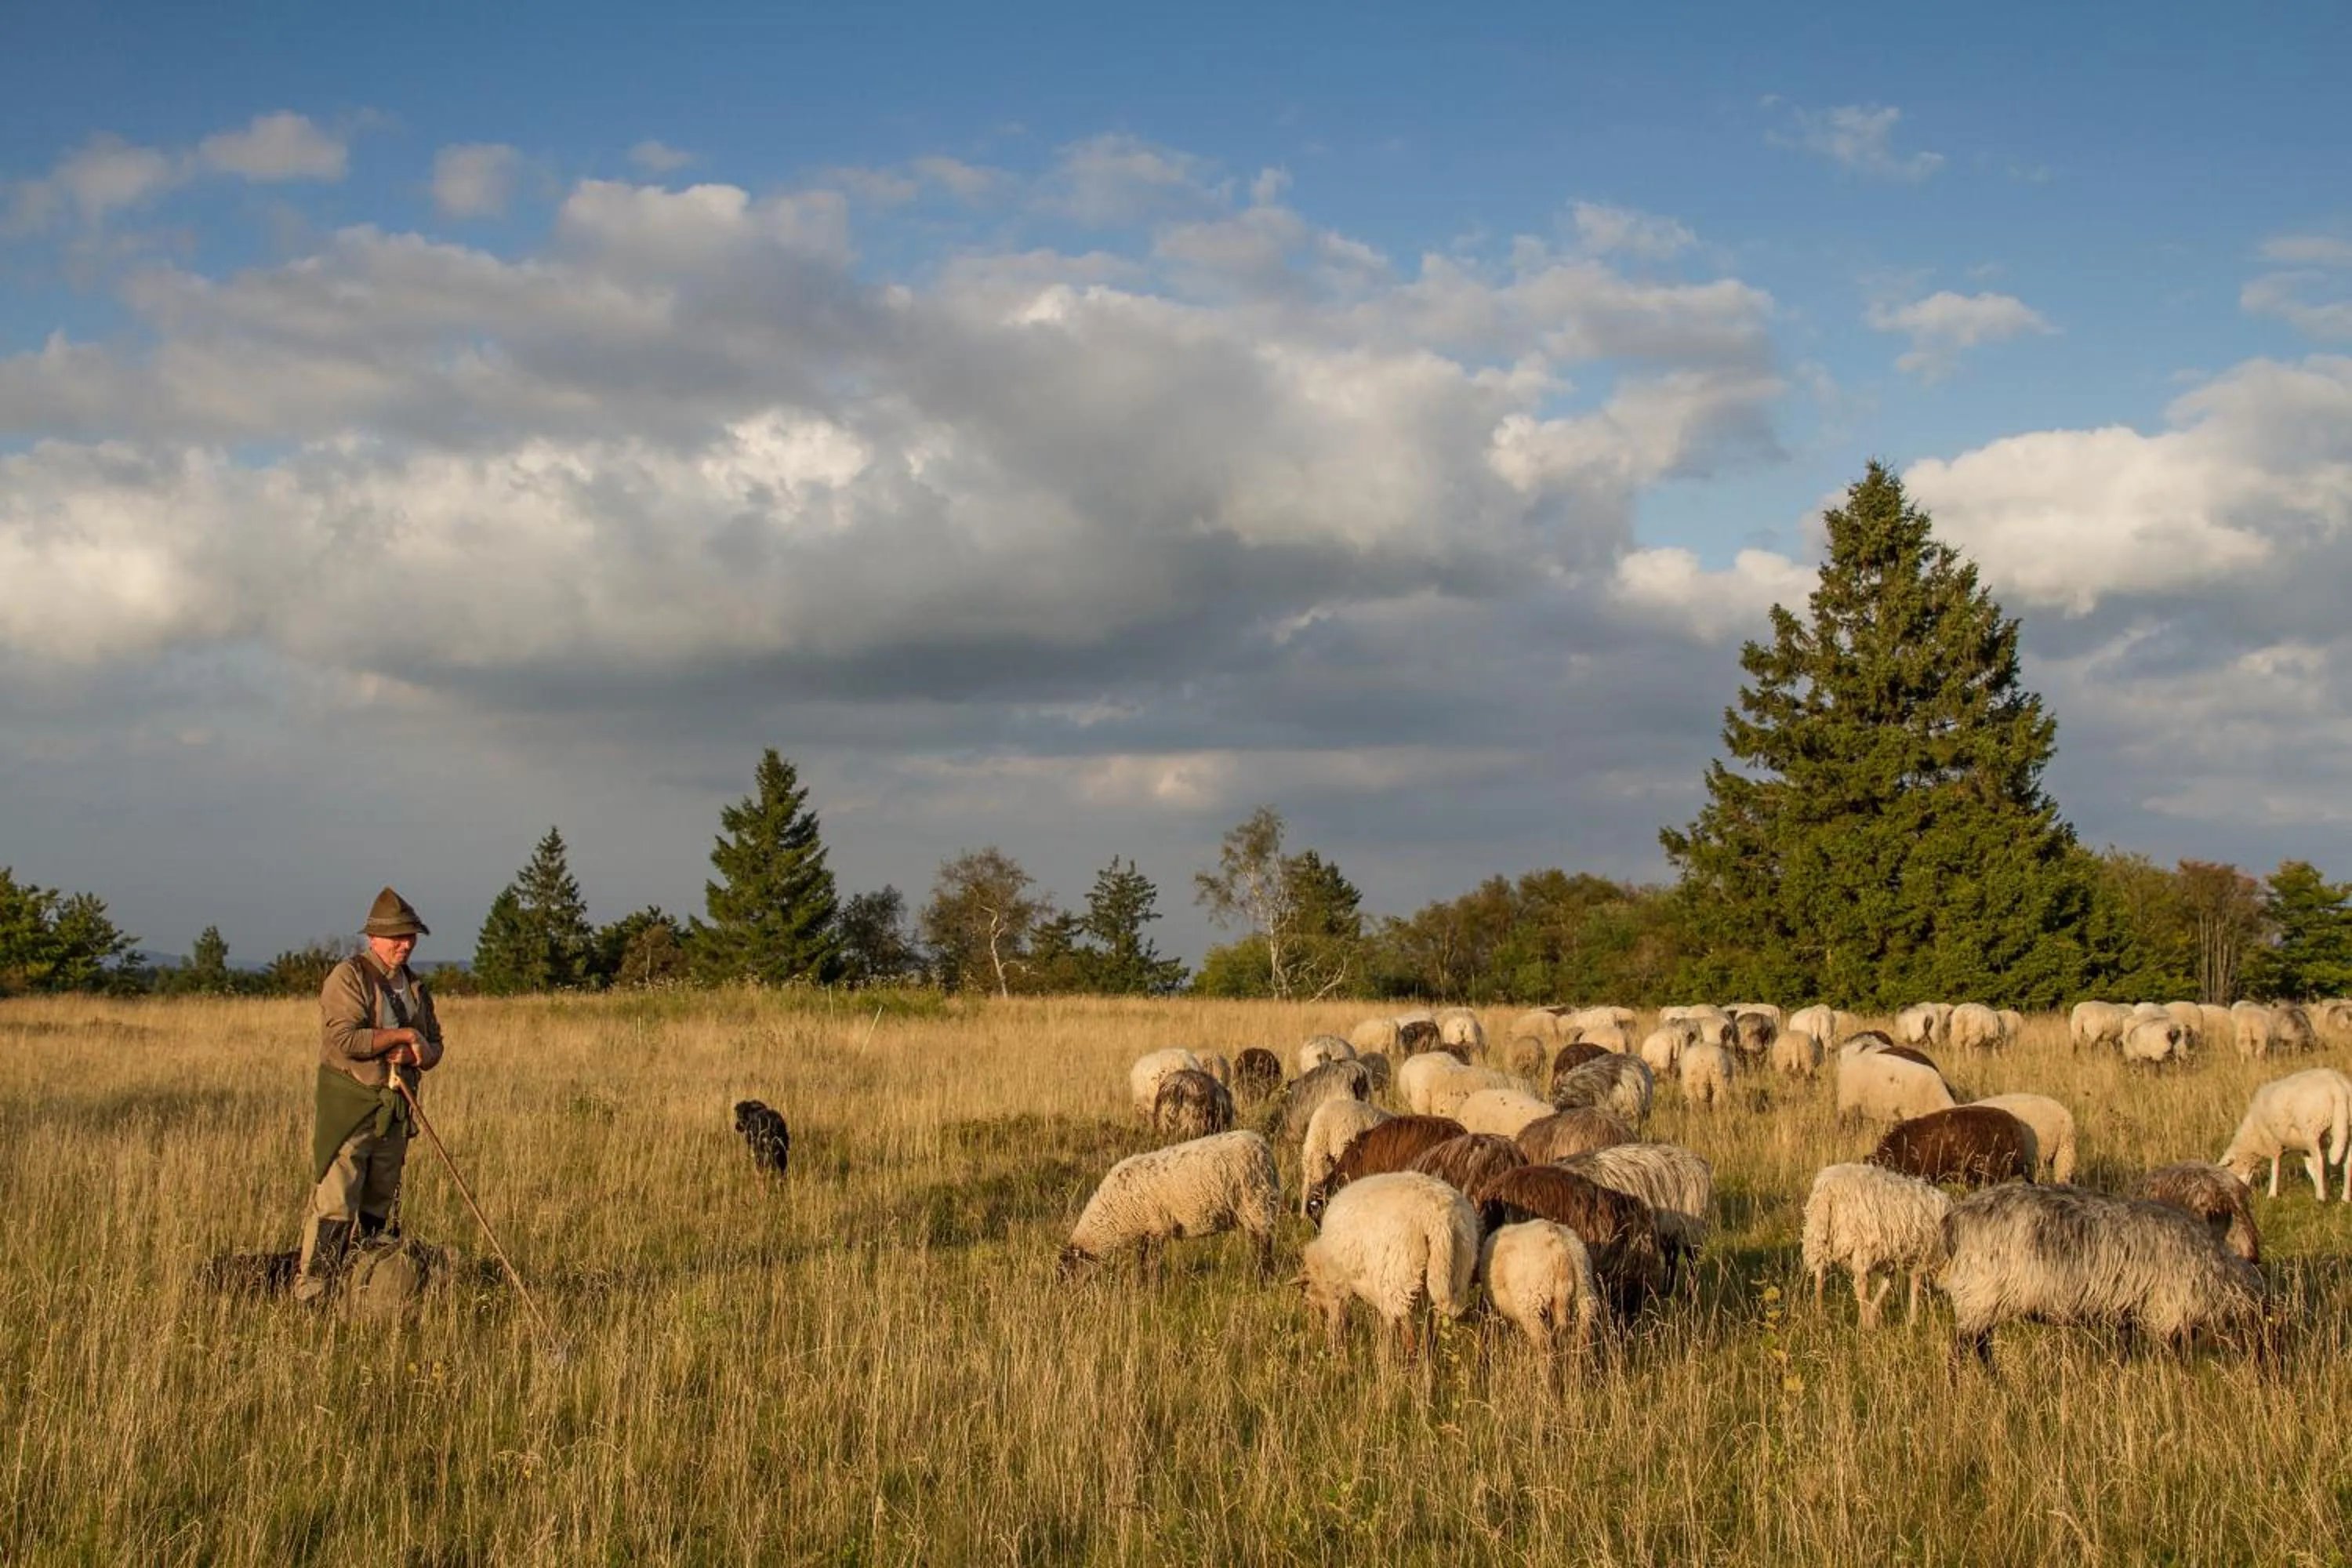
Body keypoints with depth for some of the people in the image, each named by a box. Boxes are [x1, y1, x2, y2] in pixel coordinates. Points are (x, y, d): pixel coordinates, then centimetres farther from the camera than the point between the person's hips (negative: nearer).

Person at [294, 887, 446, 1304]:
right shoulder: (348, 978, -9)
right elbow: (344, 1039, -22)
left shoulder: (414, 986, 15)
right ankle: (310, 1296, -9)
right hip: (348, 1108, -8)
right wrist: (403, 1036, -16)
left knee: (379, 1209, 11)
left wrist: (414, 1053, -7)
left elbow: (434, 1047, 17)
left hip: (395, 1111, 8)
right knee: (333, 1206, -11)